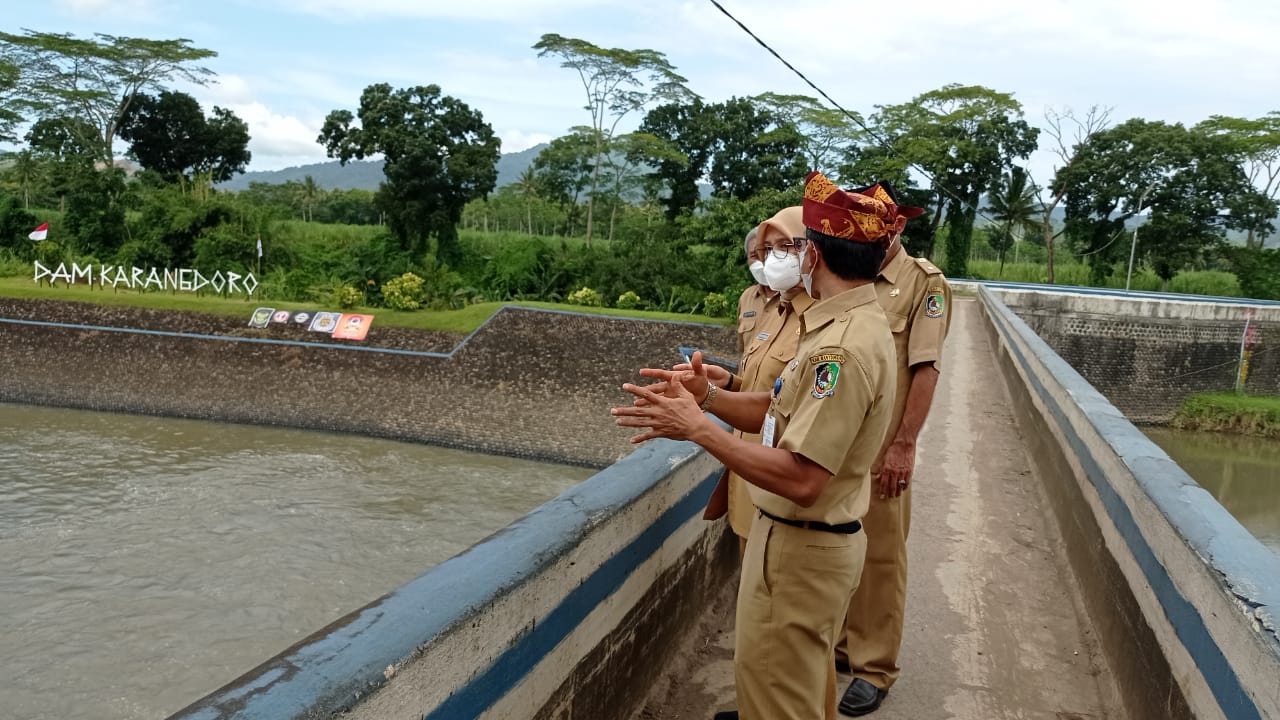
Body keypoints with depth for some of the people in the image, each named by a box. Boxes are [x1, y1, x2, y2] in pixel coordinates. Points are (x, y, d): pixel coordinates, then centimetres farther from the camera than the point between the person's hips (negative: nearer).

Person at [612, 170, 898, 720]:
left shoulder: (843, 347, -28)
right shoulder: (854, 324, 5)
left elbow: (800, 480, -31)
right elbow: (784, 412, 8)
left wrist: (697, 428, -25)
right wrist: (708, 396, -6)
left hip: (799, 549, -10)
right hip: (815, 539, 10)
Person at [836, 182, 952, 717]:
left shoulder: (923, 282, -7)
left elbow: (925, 369, -11)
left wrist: (904, 445, -15)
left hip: (881, 444, -4)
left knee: (880, 554, 7)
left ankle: (875, 667, 20)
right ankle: (838, 641, 31)